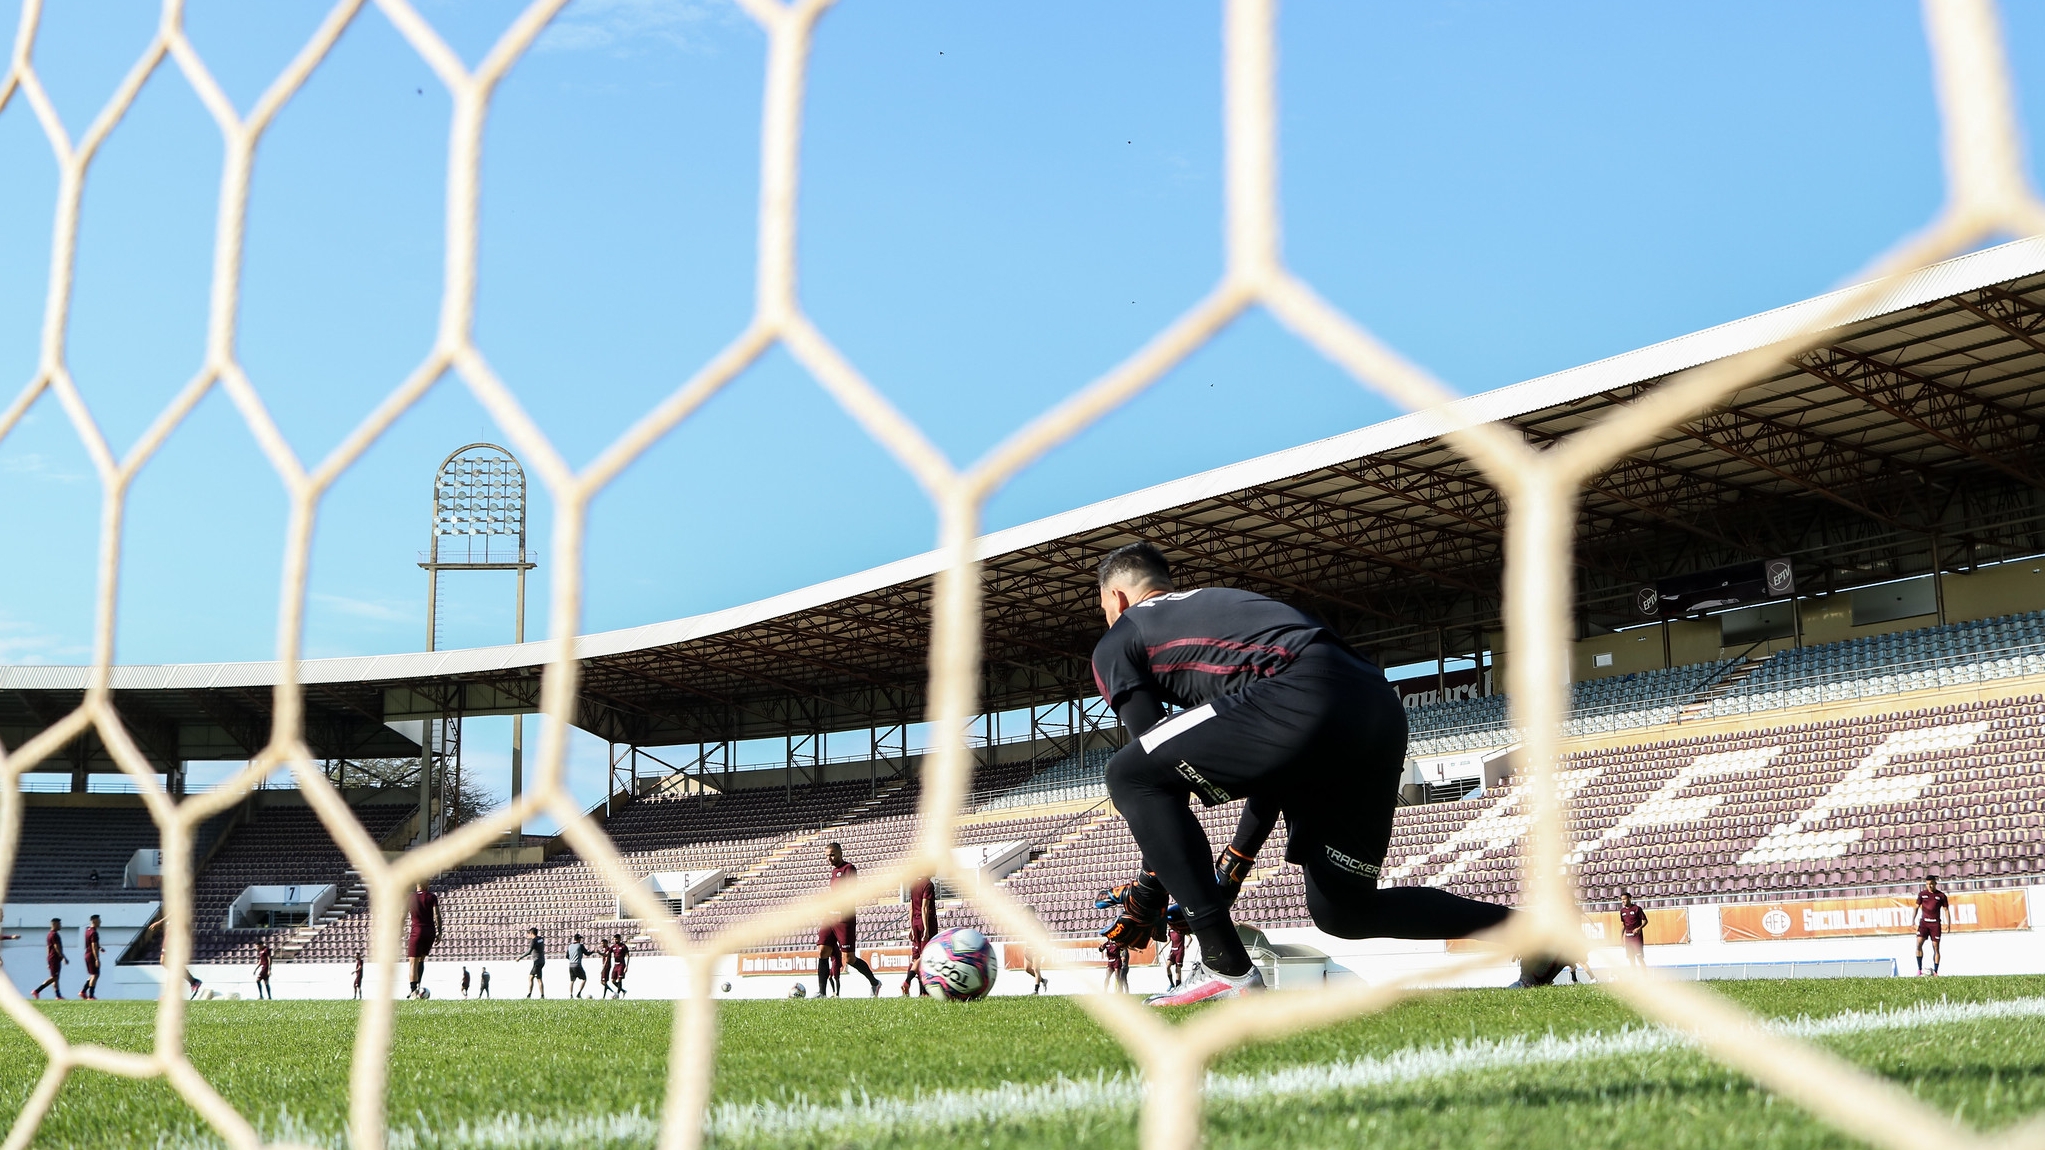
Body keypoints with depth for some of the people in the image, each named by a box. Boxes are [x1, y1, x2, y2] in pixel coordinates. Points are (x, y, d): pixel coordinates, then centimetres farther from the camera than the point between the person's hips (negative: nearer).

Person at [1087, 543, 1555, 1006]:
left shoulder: (1117, 642, 19)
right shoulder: (1220, 601, 39)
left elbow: (1156, 770, 12)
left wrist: (1144, 899, 18)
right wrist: (1235, 865, 37)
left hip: (1304, 701, -8)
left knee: (1127, 776, 2)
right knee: (1342, 911, 20)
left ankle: (1226, 968, -6)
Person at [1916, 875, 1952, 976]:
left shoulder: (1941, 895, 3)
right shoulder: (1922, 894, 7)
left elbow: (1946, 910, 5)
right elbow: (1917, 907, 9)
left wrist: (1948, 924, -4)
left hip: (1935, 923, -1)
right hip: (1924, 922, 1)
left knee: (1936, 947, 0)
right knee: (1919, 944, -14)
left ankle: (1935, 972, 6)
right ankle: (1919, 969, -7)